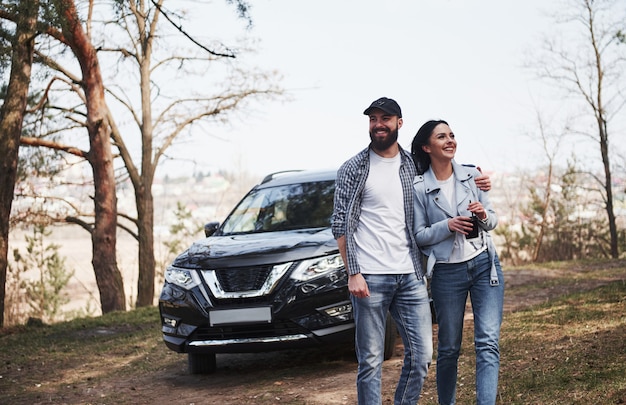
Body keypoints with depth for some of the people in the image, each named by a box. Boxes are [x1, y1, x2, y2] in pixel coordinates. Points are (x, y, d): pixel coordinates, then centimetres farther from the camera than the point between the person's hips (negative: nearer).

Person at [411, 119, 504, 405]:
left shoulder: (472, 175, 5)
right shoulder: (419, 188, -3)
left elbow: (493, 221, 11)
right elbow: (419, 235, -2)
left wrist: (484, 216, -11)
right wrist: (448, 226, -18)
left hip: (484, 264, 2)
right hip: (447, 272, -2)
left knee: (488, 343, -9)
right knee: (448, 348, 7)